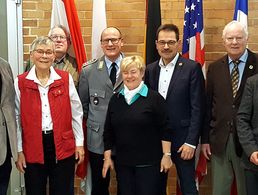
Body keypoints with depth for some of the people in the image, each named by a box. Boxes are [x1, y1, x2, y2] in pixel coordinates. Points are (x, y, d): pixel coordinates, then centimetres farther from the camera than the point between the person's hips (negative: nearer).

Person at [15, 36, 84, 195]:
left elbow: (76, 113, 5)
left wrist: (79, 143, 4)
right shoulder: (20, 83, -1)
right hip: (33, 148, 0)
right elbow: (16, 119, 2)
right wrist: (19, 151, 1)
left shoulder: (66, 79, 1)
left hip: (63, 146, 0)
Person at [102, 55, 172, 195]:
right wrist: (107, 157, 8)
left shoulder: (154, 98, -6)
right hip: (122, 162, 4)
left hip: (148, 162, -4)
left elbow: (165, 129, -6)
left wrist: (166, 155, -9)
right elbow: (108, 131, 11)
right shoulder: (115, 99, 8)